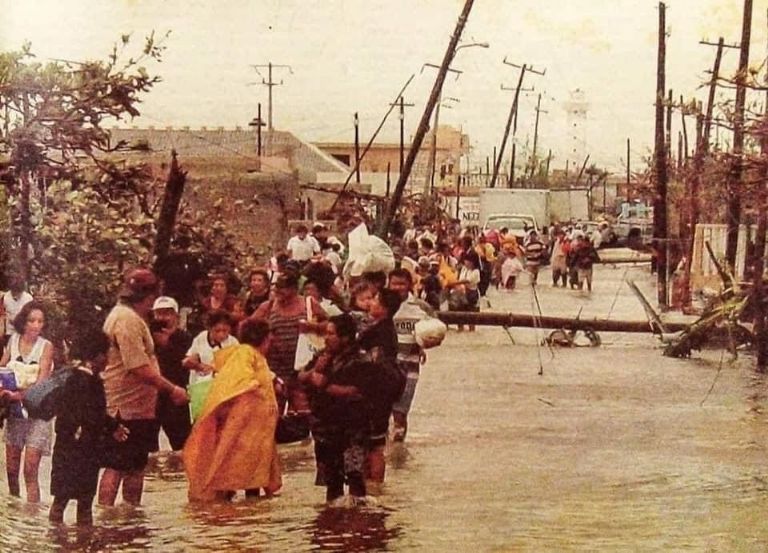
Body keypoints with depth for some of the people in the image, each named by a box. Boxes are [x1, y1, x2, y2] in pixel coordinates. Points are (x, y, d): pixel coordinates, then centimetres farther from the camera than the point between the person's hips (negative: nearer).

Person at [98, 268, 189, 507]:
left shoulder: (128, 316, 18)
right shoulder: (127, 319, -18)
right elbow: (139, 368, -24)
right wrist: (172, 389, -19)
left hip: (137, 406, 11)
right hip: (126, 407, -11)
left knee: (136, 465, 16)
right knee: (117, 467, -8)